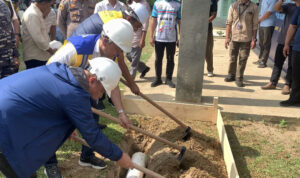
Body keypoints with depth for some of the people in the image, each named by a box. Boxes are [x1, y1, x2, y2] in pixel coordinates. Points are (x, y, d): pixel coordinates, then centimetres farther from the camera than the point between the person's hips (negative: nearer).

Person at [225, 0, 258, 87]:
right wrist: (227, 37, 1)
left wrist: (253, 39, -3)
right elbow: (229, 22, 5)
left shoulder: (254, 7, 1)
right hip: (234, 37, 1)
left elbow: (254, 25, 1)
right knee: (232, 58, 9)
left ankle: (239, 78, 12)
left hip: (246, 38, -1)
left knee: (243, 59, 1)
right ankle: (231, 75, 27)